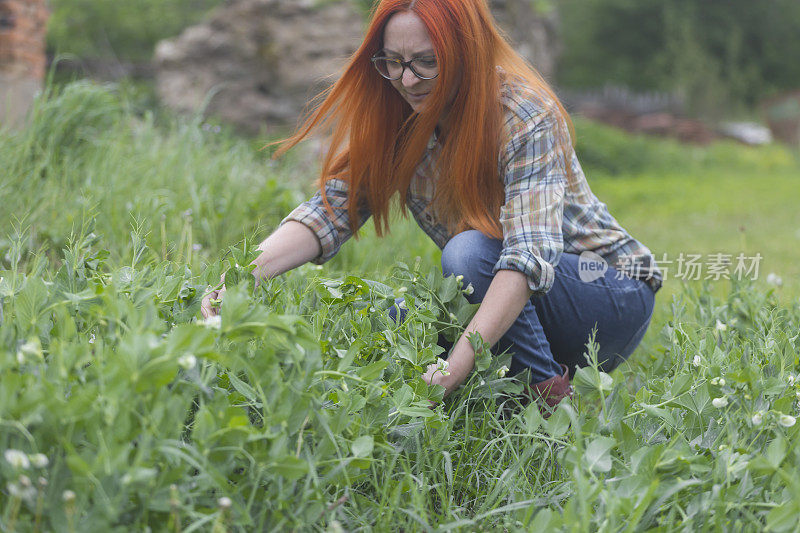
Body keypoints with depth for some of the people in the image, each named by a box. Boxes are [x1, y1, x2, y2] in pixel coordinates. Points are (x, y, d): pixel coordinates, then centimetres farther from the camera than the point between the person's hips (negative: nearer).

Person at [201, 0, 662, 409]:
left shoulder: (525, 116, -24)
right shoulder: (393, 119, -6)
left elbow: (529, 256, -35)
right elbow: (334, 207, -15)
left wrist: (451, 371, -47)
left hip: (613, 298, -6)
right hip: (507, 310, 6)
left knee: (469, 252, -31)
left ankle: (551, 398, -16)